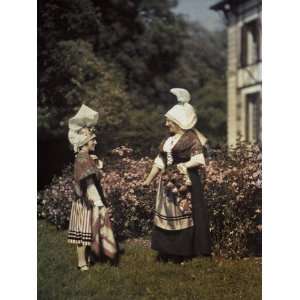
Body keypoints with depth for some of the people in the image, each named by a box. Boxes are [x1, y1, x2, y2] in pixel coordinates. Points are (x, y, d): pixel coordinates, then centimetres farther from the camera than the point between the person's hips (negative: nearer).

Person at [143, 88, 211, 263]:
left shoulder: (191, 138, -8)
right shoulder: (168, 139, 13)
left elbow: (199, 160, -14)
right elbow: (159, 161, 14)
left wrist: (181, 167, -19)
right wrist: (148, 180, 11)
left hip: (185, 182, -7)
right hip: (168, 182, 7)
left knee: (183, 216, -2)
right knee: (166, 215, 9)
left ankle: (184, 252, 7)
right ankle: (168, 252, 17)